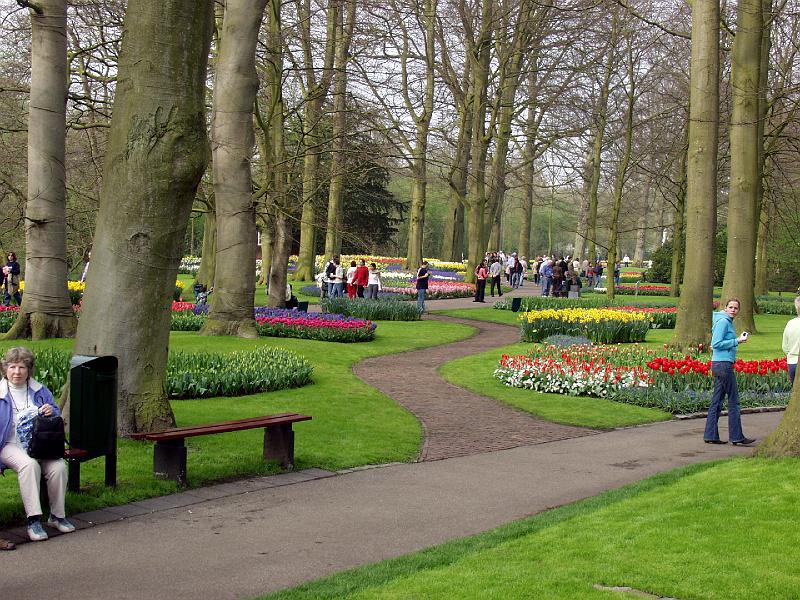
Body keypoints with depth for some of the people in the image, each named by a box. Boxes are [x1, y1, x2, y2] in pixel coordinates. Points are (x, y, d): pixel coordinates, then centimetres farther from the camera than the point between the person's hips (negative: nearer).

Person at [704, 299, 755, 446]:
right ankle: (737, 437, 0)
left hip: (721, 365, 10)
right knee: (733, 401, -4)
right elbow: (716, 344, -18)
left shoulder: (728, 322, 18)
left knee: (717, 401, 10)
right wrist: (736, 341, -15)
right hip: (723, 365, -10)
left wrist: (739, 338, 10)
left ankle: (710, 435, 12)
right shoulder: (723, 322, -12)